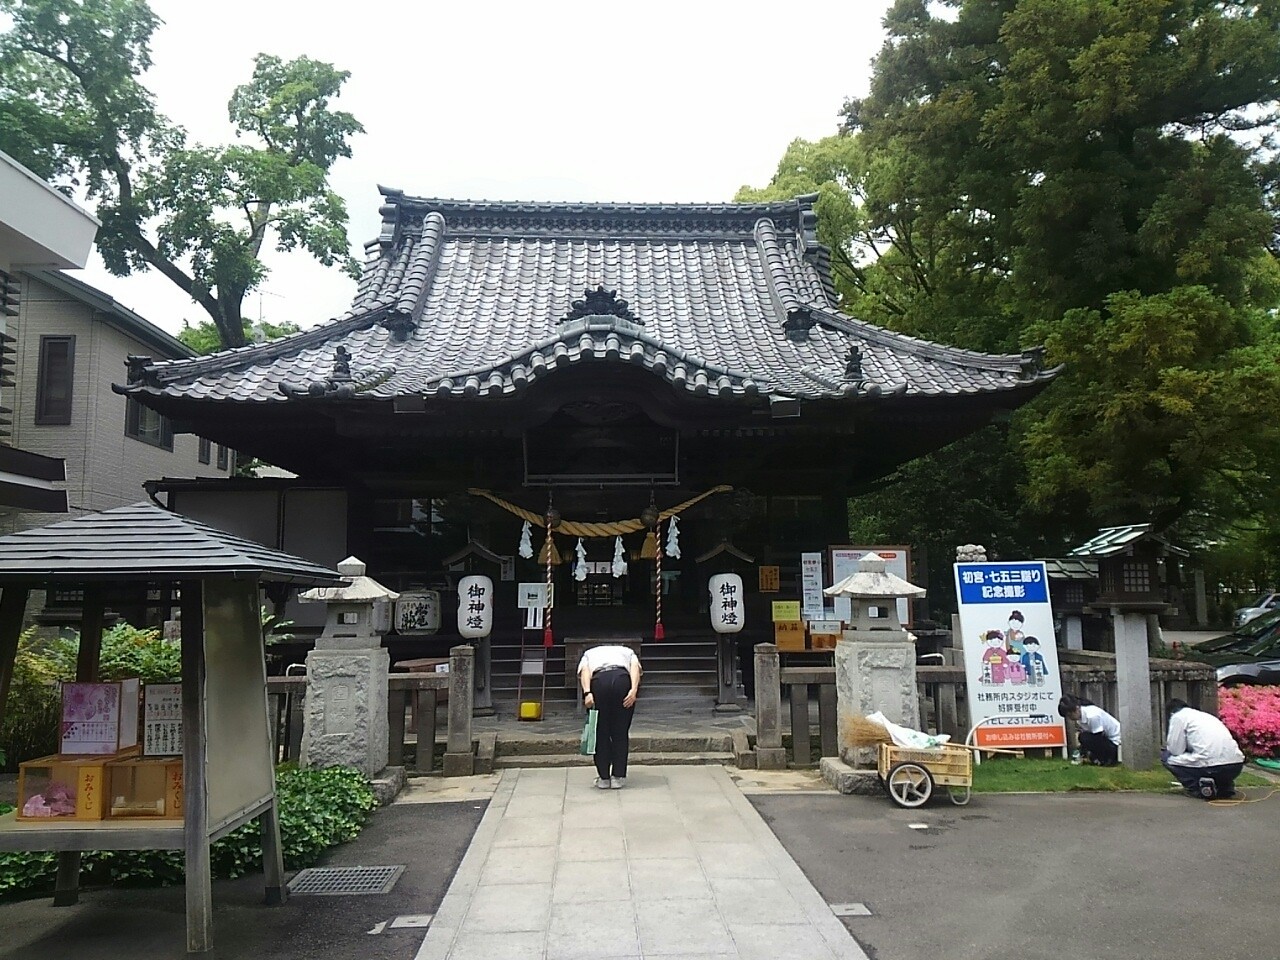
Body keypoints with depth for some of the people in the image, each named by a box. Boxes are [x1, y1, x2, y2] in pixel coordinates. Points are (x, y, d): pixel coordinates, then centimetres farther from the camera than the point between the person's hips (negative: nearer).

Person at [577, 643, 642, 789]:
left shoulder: (589, 653, 37)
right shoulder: (628, 651, 37)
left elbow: (584, 671, 13)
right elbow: (635, 667, 13)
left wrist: (587, 693, -1)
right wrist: (634, 690, -1)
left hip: (598, 680, 0)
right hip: (623, 679, 0)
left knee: (601, 733, 13)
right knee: (621, 732, 13)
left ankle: (603, 778, 18)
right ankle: (618, 777, 16)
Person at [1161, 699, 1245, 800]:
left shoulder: (1177, 716, 8)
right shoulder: (1205, 715, 30)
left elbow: (1176, 750, 3)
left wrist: (1168, 745, 25)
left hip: (1212, 766, -7)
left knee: (1167, 756, 12)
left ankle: (1199, 788, -3)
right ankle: (1226, 786, 15)